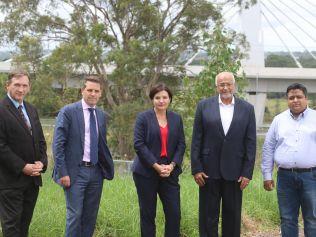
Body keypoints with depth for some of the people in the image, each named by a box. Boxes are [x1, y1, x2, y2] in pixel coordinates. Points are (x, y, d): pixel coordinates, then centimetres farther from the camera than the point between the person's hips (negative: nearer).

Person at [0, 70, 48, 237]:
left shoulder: (32, 110, 14)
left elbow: (40, 140, 16)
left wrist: (41, 162, -1)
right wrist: (22, 167, -16)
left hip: (32, 178, 7)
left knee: (25, 222, 13)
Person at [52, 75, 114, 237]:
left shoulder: (101, 115, 11)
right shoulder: (68, 112, -7)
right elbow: (58, 144, -10)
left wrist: (108, 167, 6)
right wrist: (62, 173, -15)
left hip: (96, 171, 5)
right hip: (75, 171, -5)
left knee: (91, 215, 12)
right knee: (75, 214, -2)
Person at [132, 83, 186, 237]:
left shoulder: (176, 119, 10)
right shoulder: (143, 118, -1)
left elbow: (181, 144, 7)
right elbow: (138, 144, -9)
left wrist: (172, 165, -8)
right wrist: (156, 166, -14)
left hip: (170, 172, 3)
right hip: (146, 172, -3)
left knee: (174, 213, -2)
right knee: (148, 214, 5)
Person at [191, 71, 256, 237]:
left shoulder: (247, 109, 3)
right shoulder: (204, 106, 2)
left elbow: (250, 143, 1)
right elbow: (196, 140, 0)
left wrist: (247, 173, -4)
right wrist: (196, 169, -5)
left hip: (234, 172, 1)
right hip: (209, 170, 0)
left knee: (232, 216, 10)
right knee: (208, 216, 7)